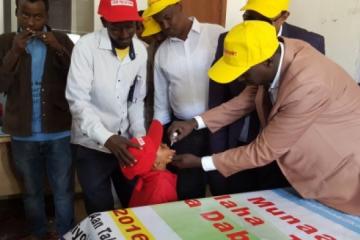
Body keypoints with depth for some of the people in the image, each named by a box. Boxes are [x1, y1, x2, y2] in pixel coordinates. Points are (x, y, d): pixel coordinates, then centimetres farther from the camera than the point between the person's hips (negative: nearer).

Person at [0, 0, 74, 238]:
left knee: (64, 190, 8)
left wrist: (58, 49, -17)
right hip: (23, 134, 1)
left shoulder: (61, 40, 1)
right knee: (32, 191, 15)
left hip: (59, 132, -1)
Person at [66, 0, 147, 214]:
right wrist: (107, 138, -30)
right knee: (101, 213, 8)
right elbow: (78, 101, -20)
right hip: (93, 146, -4)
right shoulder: (86, 47, -15)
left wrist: (139, 134, -7)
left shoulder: (141, 50, 0)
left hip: (126, 144, 4)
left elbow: (137, 100, 7)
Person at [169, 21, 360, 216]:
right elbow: (249, 97, 0)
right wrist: (196, 122, -9)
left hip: (343, 172, -7)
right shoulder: (275, 51, -16)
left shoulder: (305, 88, -40)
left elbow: (263, 151, -29)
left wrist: (201, 162, -20)